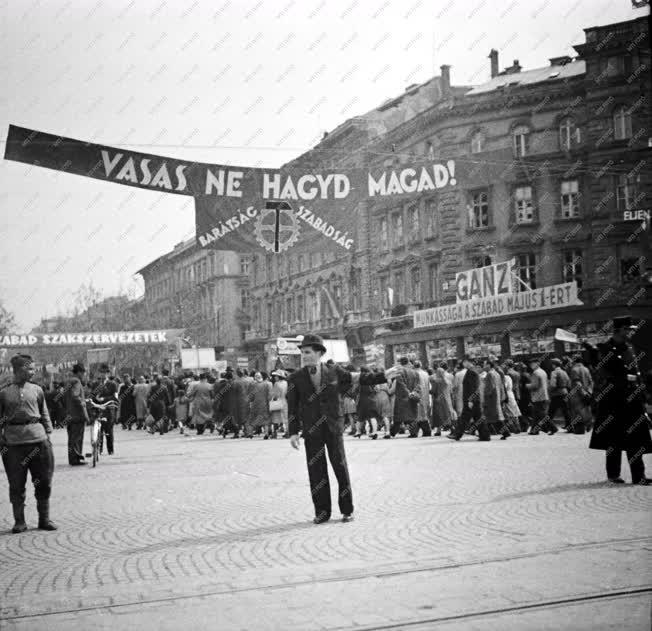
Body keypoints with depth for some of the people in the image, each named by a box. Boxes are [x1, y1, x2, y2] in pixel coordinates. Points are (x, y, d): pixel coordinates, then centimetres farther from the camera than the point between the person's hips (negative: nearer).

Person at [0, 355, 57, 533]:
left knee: (44, 482, 4)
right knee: (16, 484, 4)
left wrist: (48, 433, 6)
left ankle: (44, 519, 16)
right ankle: (19, 521, 14)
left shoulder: (36, 390, 9)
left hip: (38, 439, 2)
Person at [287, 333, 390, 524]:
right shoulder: (296, 378, 1)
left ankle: (347, 510, 14)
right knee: (317, 472, 0)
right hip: (311, 431, 0)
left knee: (340, 467, 1)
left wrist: (386, 375, 1)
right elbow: (292, 407, 1)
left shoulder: (335, 372, 2)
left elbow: (361, 379, 8)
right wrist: (293, 432, -7)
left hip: (333, 428, 0)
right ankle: (322, 512, 11)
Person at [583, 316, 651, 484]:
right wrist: (625, 379, -14)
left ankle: (638, 476, 5)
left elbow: (636, 372, 17)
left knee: (635, 438, 3)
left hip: (632, 399, 6)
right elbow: (603, 375, -11)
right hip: (613, 399, -5)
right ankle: (613, 475, 12)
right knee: (614, 439, 1)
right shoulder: (604, 349, -5)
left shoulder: (629, 348, 14)